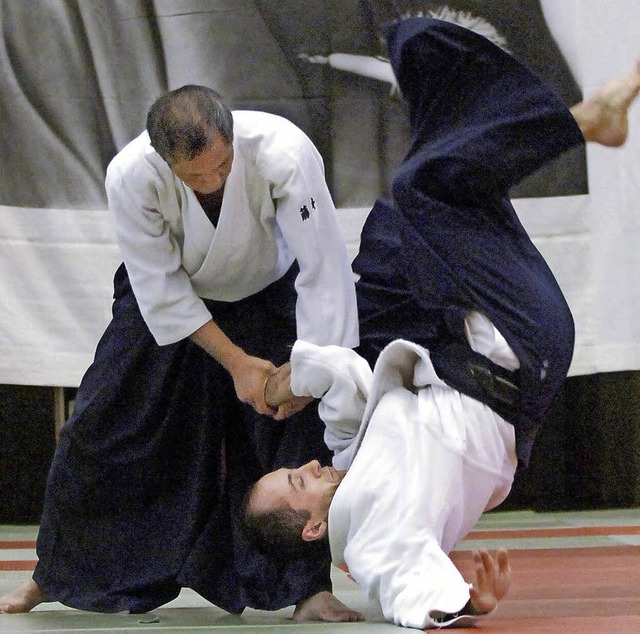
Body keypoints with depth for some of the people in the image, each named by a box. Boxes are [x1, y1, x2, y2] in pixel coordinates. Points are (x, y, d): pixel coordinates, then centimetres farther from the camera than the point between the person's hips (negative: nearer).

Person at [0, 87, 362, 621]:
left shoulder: (284, 152, -39)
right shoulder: (131, 177, -35)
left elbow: (323, 268, -33)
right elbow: (162, 291, -24)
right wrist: (236, 362, -26)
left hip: (268, 291, -1)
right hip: (170, 298, 1)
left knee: (299, 419, -17)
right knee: (100, 426, 1)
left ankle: (307, 587, -6)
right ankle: (59, 574, 21)